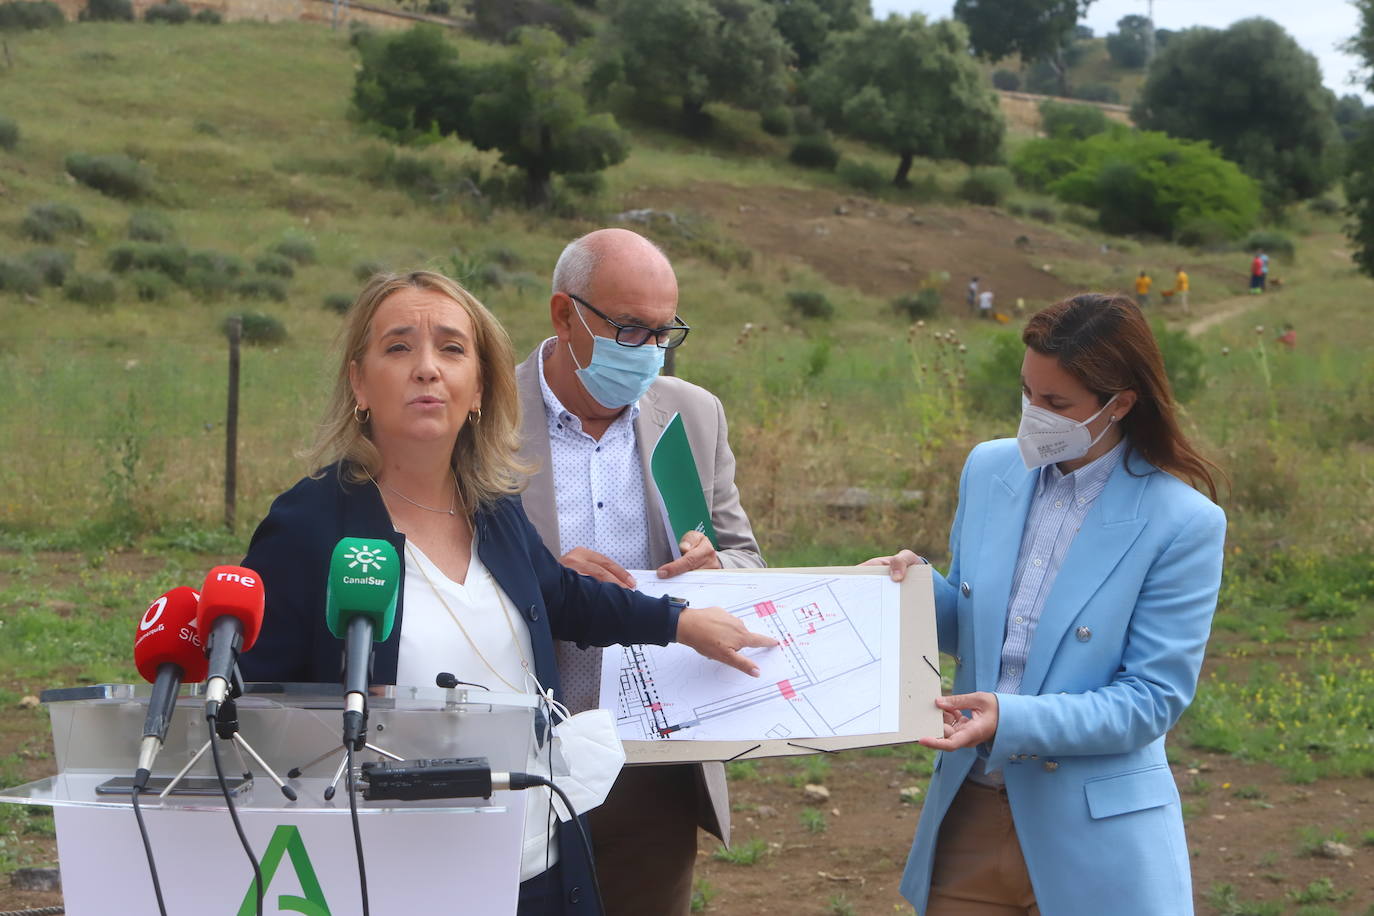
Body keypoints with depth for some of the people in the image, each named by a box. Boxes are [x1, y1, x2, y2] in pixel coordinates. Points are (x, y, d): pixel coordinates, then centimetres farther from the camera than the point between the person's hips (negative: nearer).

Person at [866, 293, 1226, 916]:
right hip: (970, 812, 4)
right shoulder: (989, 469, 2)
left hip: (1094, 840, -4)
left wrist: (1013, 719, -24)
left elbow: (1154, 698, -13)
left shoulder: (1183, 524, -13)